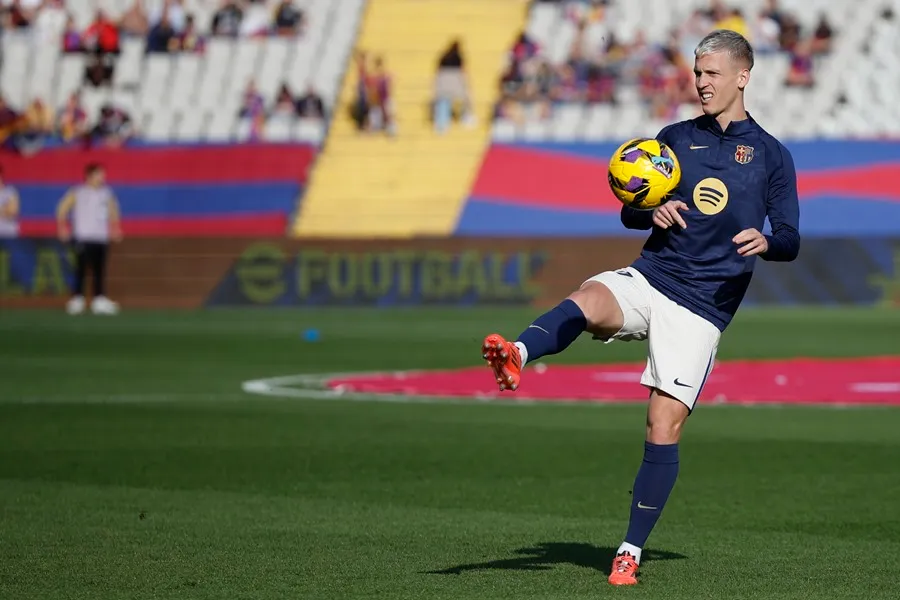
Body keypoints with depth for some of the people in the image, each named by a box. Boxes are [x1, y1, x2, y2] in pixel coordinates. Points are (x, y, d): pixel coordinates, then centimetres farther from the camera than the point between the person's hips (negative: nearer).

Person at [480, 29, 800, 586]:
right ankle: (518, 354, -61)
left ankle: (632, 551, 1)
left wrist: (766, 242, -18)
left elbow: (791, 241, 7)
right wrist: (652, 212, -8)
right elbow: (629, 212, 17)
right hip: (648, 278, 2)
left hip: (703, 305, -2)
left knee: (665, 424, -9)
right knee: (589, 301, -33)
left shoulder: (772, 155, 7)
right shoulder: (675, 138, 14)